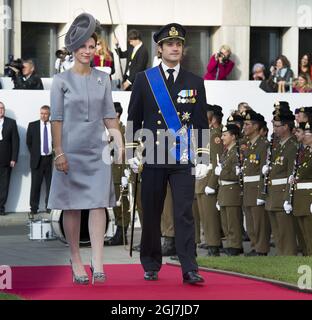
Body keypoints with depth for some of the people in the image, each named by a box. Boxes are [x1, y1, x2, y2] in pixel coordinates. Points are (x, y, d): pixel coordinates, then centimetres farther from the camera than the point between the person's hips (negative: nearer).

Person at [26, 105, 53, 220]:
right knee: (35, 185, -1)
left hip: (51, 159, 0)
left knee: (50, 185, 3)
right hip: (37, 159, 0)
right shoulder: (32, 125, 6)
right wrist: (34, 155, 5)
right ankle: (33, 210, 2)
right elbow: (28, 142, 10)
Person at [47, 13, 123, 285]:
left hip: (98, 150, 2)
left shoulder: (103, 79, 8)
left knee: (98, 203, -7)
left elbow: (109, 115, 10)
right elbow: (56, 118, -3)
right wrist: (59, 152, -8)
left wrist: (119, 141, 0)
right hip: (71, 150, -2)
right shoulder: (62, 80, 0)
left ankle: (97, 263, -11)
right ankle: (76, 261, 11)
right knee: (72, 206, 3)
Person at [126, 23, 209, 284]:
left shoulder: (195, 83, 7)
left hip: (183, 160, 0)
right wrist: (132, 153, 2)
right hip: (152, 158, 0)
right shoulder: (144, 80, 5)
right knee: (151, 214, 6)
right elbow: (134, 119, 8)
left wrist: (203, 159, 1)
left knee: (184, 213, -8)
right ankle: (151, 266, 20)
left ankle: (189, 270, -11)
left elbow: (202, 123, 7)